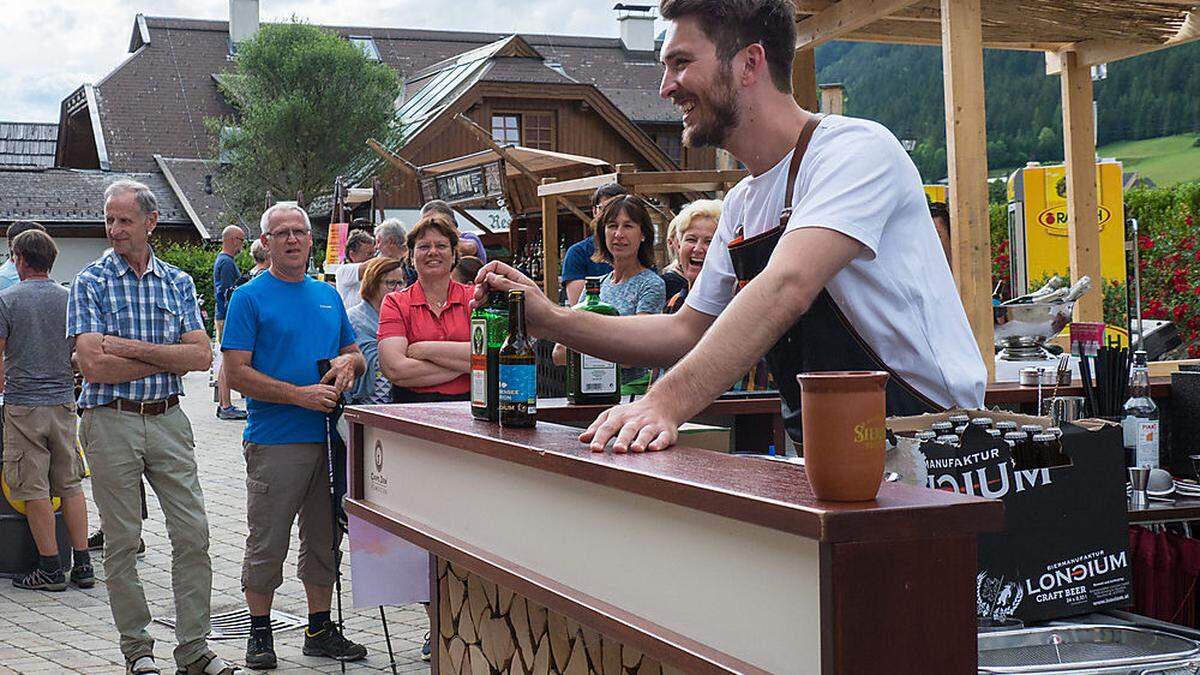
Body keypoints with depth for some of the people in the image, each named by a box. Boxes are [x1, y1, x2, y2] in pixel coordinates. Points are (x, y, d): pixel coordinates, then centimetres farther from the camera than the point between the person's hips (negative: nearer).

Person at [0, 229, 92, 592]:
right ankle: (82, 564, 11)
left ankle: (50, 568, 4)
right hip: (64, 402, 4)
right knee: (70, 485, 11)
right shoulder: (70, 298, 3)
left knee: (34, 488, 2)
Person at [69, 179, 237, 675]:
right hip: (111, 423, -3)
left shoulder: (178, 283, 8)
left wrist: (136, 348, -12)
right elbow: (93, 365, -14)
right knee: (122, 541, 4)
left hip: (168, 420, 3)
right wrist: (168, 358, -8)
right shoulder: (91, 282, -2)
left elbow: (201, 355, -3)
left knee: (193, 533, 1)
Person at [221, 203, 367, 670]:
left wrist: (348, 362, -3)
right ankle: (260, 633, 14)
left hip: (328, 438, 6)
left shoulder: (328, 296, 14)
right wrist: (300, 395, -19)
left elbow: (355, 356, 21)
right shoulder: (249, 298, -4)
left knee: (324, 540, 12)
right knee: (267, 544, 1)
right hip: (274, 440, -6)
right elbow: (237, 372, -11)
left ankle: (320, 629, 23)